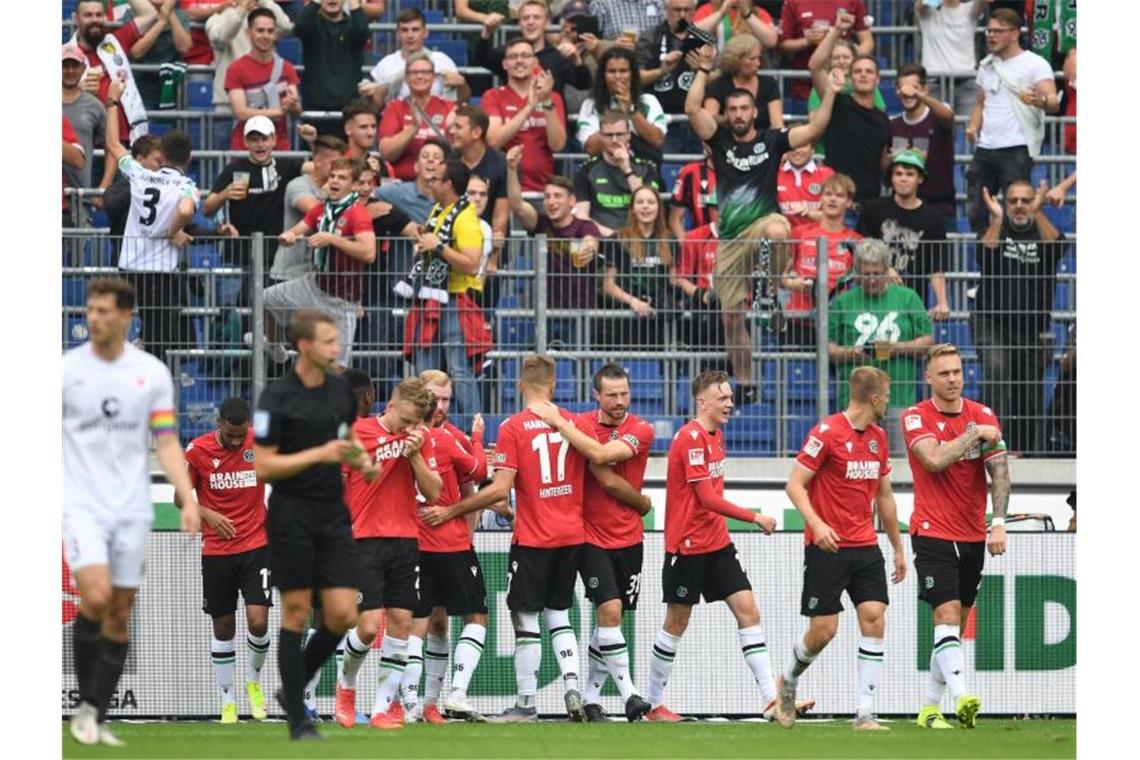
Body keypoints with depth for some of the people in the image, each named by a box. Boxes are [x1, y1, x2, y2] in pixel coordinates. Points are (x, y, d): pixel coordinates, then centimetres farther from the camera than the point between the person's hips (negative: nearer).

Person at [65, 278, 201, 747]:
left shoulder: (152, 373, 5)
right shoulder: (66, 369, 0)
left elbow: (166, 443, 8)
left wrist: (188, 499, -3)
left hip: (131, 509, 3)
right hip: (81, 503, -2)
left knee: (120, 614, 3)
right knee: (96, 597, -19)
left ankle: (97, 717, 11)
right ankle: (85, 706, -3)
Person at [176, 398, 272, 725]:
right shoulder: (197, 450, -8)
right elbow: (180, 497, -1)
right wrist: (209, 515, -18)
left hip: (256, 547, 0)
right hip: (216, 551, 0)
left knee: (258, 622, -13)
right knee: (222, 627, 6)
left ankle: (254, 681, 16)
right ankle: (228, 702, 18)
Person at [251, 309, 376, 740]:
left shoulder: (341, 390, 7)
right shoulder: (277, 398, -12)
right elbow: (263, 466, -14)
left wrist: (362, 461, 4)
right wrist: (320, 454, -22)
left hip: (333, 514, 5)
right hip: (292, 514, -5)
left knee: (343, 615, -3)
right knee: (296, 612, -1)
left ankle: (293, 689, 19)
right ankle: (297, 720, 7)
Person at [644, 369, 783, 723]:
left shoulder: (715, 435, 11)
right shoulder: (691, 438, -18)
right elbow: (708, 498, -21)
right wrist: (754, 517, -18)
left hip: (717, 543, 8)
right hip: (688, 545, -8)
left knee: (748, 611, -3)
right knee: (676, 623, 3)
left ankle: (771, 697, -7)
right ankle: (653, 703, 16)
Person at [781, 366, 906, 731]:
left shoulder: (877, 437, 12)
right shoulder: (827, 432, -11)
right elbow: (794, 484, -12)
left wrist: (898, 547, 24)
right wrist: (816, 523, -27)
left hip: (865, 546, 6)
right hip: (827, 547, -6)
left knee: (874, 619, -8)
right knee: (823, 629, -5)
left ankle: (865, 713, -7)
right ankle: (789, 679, 26)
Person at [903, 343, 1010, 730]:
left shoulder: (983, 416, 4)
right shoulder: (915, 418, -6)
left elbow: (999, 472, -1)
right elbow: (934, 459, -23)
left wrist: (998, 523, -12)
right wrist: (974, 434, -14)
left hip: (973, 537, 5)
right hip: (933, 534, -5)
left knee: (956, 623, 8)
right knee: (946, 615, -18)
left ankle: (930, 707, 16)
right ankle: (961, 697, -31)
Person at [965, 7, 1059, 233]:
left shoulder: (1035, 64, -2)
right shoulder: (986, 66, 19)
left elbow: (1053, 102, -13)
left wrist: (1040, 100, -37)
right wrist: (973, 126, 7)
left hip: (1017, 149, -7)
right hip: (985, 147, 7)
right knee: (975, 212, 4)